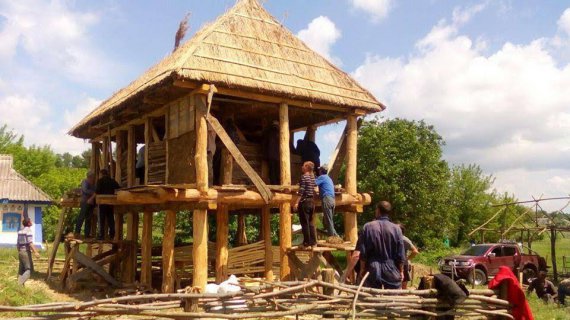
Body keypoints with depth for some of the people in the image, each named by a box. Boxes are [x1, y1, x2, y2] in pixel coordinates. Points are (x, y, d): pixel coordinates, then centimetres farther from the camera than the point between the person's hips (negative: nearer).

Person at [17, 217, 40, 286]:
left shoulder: (20, 231, 14)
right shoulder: (28, 230, -12)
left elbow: (18, 244, 17)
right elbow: (30, 243, -21)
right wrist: (35, 252, -25)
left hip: (20, 252, 9)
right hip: (26, 252, -9)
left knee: (21, 270, 12)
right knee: (29, 269, -7)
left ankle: (19, 284, 11)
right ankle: (20, 283, -19)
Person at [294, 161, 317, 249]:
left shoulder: (304, 176, -11)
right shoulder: (312, 177, 12)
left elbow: (301, 191, -16)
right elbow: (312, 190, 12)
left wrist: (297, 202, -16)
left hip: (304, 201, -8)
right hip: (312, 201, 8)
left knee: (305, 223, -2)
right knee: (310, 222, 13)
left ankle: (307, 244, 0)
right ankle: (313, 242, 14)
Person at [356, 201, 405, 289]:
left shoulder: (368, 227, -7)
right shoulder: (396, 229, -7)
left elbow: (362, 251, -4)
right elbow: (401, 254, -3)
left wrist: (362, 268, 7)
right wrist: (401, 271, 9)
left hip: (373, 269, 0)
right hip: (392, 270, 0)